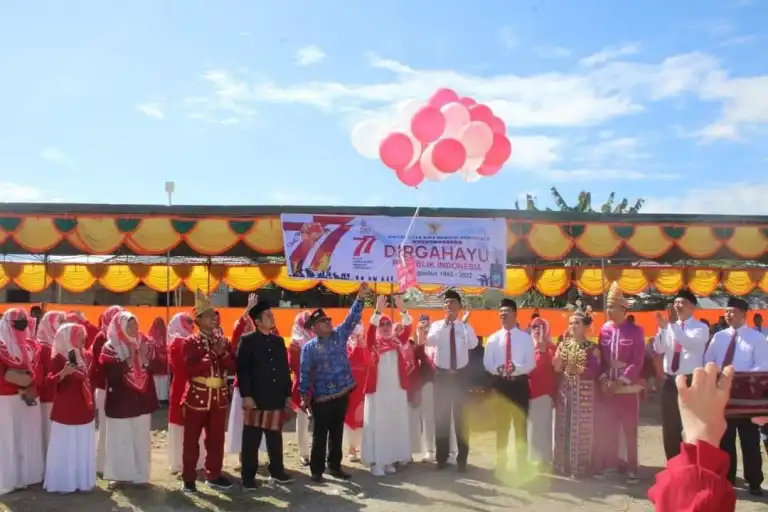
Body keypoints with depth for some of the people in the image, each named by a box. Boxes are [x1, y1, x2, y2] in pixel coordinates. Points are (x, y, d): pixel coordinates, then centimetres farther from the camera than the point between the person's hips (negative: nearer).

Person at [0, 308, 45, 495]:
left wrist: (30, 388, -11)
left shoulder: (31, 345, 10)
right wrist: (21, 387, -16)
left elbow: (38, 372, 4)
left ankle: (29, 474, 21)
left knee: (29, 436, 11)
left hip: (30, 398, 5)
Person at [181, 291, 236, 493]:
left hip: (219, 397, 5)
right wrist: (213, 354, -18)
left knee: (216, 439, 12)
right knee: (192, 440, 5)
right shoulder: (190, 342, -6)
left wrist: (223, 353, -13)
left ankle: (214, 475, 24)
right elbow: (191, 370, -18)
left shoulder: (223, 341, 9)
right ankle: (189, 478, 16)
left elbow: (233, 367, 4)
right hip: (197, 397, -4)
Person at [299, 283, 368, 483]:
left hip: (342, 393, 4)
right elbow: (305, 373, -4)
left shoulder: (339, 335, 4)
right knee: (320, 434, 5)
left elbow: (352, 318, -3)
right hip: (322, 397, -4)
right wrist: (304, 397, -6)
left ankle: (334, 466, 27)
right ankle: (317, 470, 15)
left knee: (337, 432, 14)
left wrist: (360, 297, -14)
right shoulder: (309, 347, -4)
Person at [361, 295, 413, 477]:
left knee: (396, 425, 9)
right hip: (378, 389, -3)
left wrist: (403, 310, -22)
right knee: (377, 425, -2)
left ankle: (390, 459, 19)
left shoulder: (398, 342, 9)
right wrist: (378, 311, -32)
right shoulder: (373, 343, 2)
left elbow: (407, 330, -6)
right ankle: (376, 462, 2)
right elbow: (370, 330, -17)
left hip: (397, 390, 4)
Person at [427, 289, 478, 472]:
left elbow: (473, 345, -18)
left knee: (461, 416, 7)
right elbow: (429, 341, -21)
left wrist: (464, 323, -22)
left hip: (460, 375, 0)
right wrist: (445, 323, -25)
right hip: (442, 375, 0)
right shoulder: (437, 325, 0)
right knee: (441, 416, 7)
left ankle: (462, 458, 17)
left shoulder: (466, 327, 1)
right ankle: (442, 457, 18)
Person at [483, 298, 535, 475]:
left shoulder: (525, 337, 2)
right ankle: (501, 465, 20)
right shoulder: (493, 338, 5)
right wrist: (498, 369, -20)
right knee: (501, 426, 9)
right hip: (500, 384, 1)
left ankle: (522, 465, 17)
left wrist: (516, 368, -22)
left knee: (521, 425, 7)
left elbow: (531, 364, -2)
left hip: (519, 384, -1)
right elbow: (487, 363, 2)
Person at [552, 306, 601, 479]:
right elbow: (556, 368, 0)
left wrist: (579, 369, -23)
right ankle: (564, 464, 15)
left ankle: (581, 466, 6)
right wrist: (562, 348, -11)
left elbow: (595, 371, -10)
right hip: (565, 391, 4)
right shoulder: (563, 345, 9)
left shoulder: (592, 348, -3)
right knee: (564, 427, 6)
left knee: (582, 428, -3)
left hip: (584, 393, -4)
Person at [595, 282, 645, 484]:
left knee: (630, 429, 4)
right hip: (607, 387, 4)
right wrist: (604, 379, -5)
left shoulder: (635, 331, -7)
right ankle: (610, 464, 22)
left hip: (628, 388, -4)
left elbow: (638, 361, -11)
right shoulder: (604, 330, 5)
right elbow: (600, 358, 8)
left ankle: (632, 468, 13)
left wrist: (621, 381, -16)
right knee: (608, 428, 10)